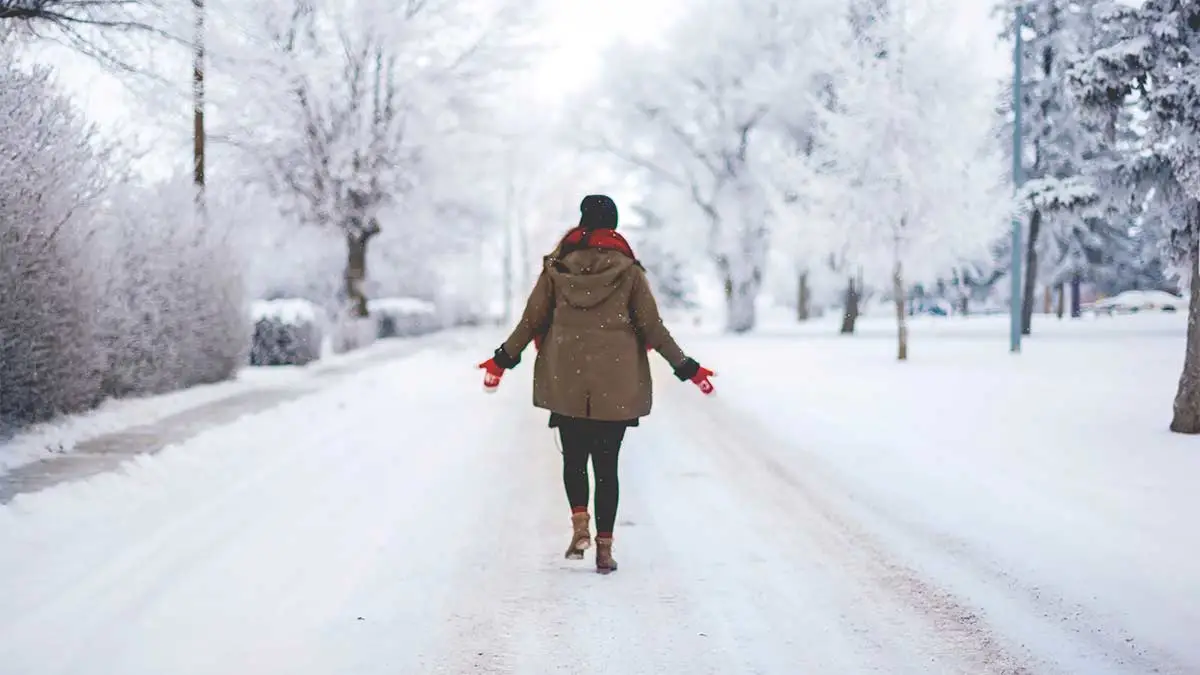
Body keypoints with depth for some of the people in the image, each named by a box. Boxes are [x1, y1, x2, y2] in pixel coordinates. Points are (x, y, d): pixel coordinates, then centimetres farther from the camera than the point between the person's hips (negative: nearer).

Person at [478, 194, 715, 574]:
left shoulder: (556, 267, 1)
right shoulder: (628, 270, -3)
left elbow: (532, 321, 4)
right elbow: (652, 328, -2)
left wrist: (503, 359, 18)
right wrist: (686, 368, 7)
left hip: (565, 382, 1)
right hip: (616, 386, -1)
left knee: (573, 457, 17)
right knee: (606, 464, 5)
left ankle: (580, 525, -2)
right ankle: (604, 548, 4)